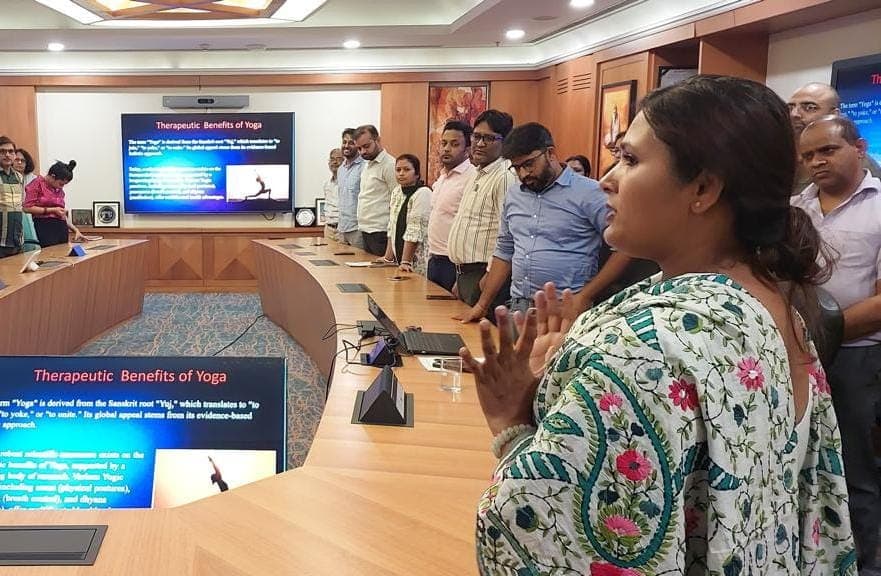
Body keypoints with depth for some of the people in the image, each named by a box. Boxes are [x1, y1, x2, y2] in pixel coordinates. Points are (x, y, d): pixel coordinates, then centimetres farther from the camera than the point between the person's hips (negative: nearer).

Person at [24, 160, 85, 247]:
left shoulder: (60, 190, 19)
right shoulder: (37, 184, 1)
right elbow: (28, 208, -7)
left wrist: (75, 230, 16)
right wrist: (52, 210, -8)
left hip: (61, 229, 6)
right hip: (44, 228, -6)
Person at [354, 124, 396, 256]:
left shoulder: (390, 165, -12)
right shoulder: (367, 165, 17)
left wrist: (391, 235, -18)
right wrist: (363, 228, 16)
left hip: (380, 232, -9)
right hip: (366, 231, 9)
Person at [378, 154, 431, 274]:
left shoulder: (423, 193, -13)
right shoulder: (396, 191, 12)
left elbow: (415, 233, -17)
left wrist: (405, 262, -19)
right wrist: (388, 256, 12)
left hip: (417, 262, -7)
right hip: (399, 258, 7)